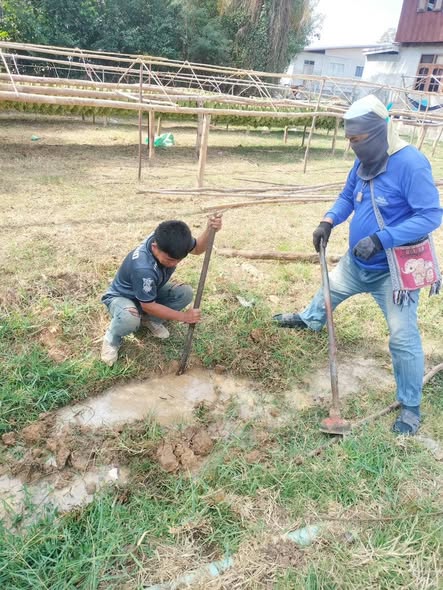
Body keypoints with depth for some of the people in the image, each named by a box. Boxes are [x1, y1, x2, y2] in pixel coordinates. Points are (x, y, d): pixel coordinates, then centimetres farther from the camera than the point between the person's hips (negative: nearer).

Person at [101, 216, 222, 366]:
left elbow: (197, 248, -7)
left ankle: (150, 320, 8)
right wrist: (183, 316, -26)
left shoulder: (166, 240, -25)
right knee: (129, 319, -41)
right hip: (122, 297, -7)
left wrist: (209, 230, -29)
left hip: (150, 291, 7)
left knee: (185, 293, -16)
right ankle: (112, 339, -4)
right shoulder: (143, 268, -43)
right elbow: (148, 306, -30)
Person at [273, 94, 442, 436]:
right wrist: (328, 222, -9)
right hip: (356, 262, 8)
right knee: (330, 289, 30)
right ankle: (310, 320, 64)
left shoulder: (410, 163, -24)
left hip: (394, 270, -8)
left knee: (403, 338, -2)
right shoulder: (364, 163, 0)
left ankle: (410, 407, 16)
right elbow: (347, 199, 12)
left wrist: (380, 240, -34)